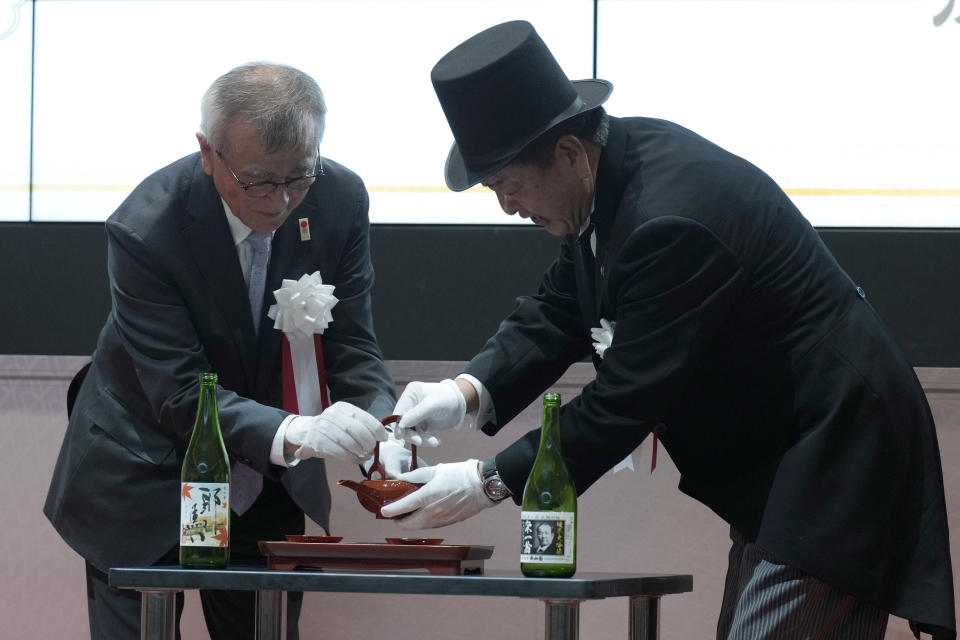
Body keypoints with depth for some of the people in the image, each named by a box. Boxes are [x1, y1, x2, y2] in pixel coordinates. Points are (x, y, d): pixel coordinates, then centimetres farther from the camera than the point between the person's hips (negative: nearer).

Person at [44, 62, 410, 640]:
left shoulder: (341, 199, -13)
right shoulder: (146, 229, -26)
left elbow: (351, 346, -8)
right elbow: (180, 394, -28)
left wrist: (379, 434, -29)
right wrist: (292, 434, -44)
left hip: (269, 491, 4)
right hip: (148, 483, -4)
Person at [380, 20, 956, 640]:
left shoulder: (672, 222, -28)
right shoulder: (619, 160, 1)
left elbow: (628, 399, -25)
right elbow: (557, 313, 8)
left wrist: (490, 480, -20)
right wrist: (470, 392, -9)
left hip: (833, 460, -11)